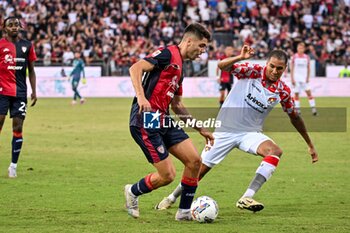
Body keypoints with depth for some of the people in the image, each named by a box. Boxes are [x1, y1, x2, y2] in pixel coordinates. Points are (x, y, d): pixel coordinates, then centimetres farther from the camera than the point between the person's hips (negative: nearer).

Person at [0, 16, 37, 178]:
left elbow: (31, 70, 14)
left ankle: (13, 165, 6)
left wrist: (34, 91, 9)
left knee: (18, 128, 0)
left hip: (20, 92, 2)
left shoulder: (27, 46, 8)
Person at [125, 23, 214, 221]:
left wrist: (201, 129, 28)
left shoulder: (180, 67, 22)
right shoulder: (167, 54, -7)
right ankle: (133, 192, 20)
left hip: (163, 120, 9)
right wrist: (141, 97, -34)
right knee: (167, 176, -8)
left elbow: (177, 105, 29)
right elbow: (135, 68, -20)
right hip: (146, 120, -9)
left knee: (195, 160, -2)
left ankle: (184, 211, 9)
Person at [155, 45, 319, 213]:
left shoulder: (283, 91, -3)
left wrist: (310, 145, 16)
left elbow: (295, 117, 12)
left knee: (275, 151, -28)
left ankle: (247, 198, -33)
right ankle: (172, 198, 31)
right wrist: (241, 58, -44)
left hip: (250, 134, 2)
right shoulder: (252, 71, -12)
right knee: (200, 170, 3)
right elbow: (222, 66, -24)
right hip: (225, 130, -2)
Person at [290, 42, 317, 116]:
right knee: (296, 94, 1)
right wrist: (292, 79, -5)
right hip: (296, 78, 0)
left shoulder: (306, 57, 4)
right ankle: (297, 109, 8)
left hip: (304, 78, 0)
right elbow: (292, 68, 2)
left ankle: (313, 108, -13)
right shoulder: (294, 57, 1)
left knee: (308, 92, -11)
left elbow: (308, 68, 8)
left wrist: (308, 77, -2)